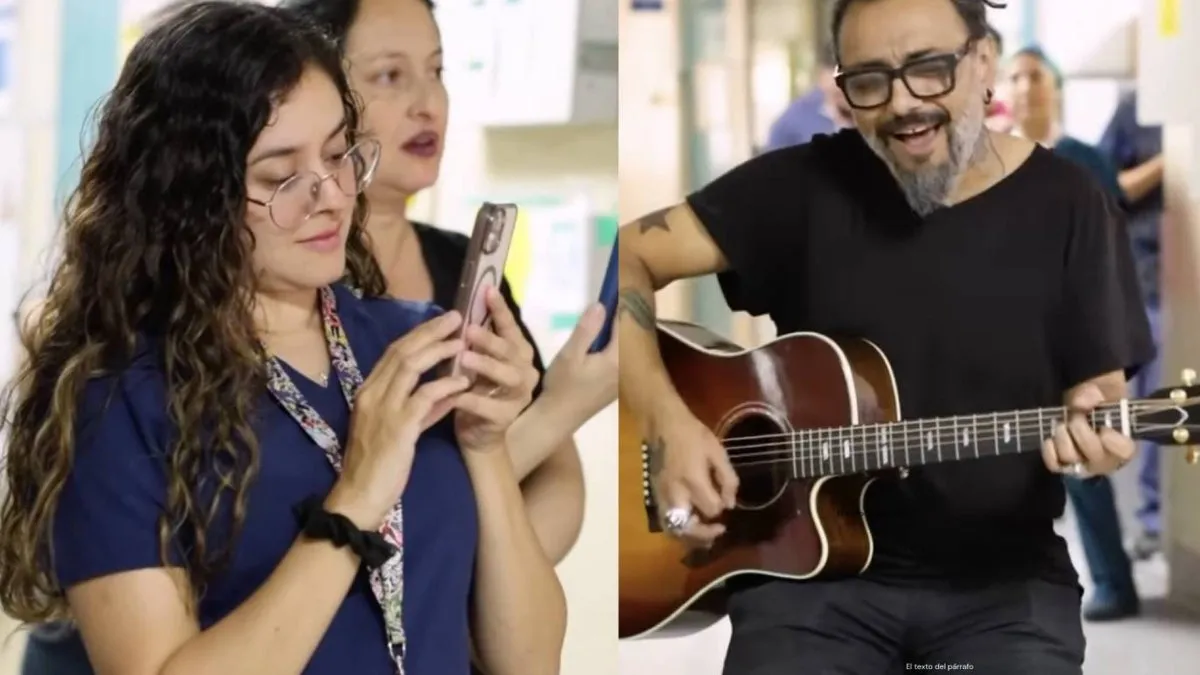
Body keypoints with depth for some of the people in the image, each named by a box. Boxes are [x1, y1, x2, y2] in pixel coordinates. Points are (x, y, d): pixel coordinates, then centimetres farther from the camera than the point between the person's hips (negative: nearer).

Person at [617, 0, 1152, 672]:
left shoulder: (1068, 206, 0)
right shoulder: (808, 184, -2)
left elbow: (1099, 394, 3)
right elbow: (630, 257, -3)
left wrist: (1093, 437, -21)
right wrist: (667, 421, -15)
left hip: (1004, 578, 0)